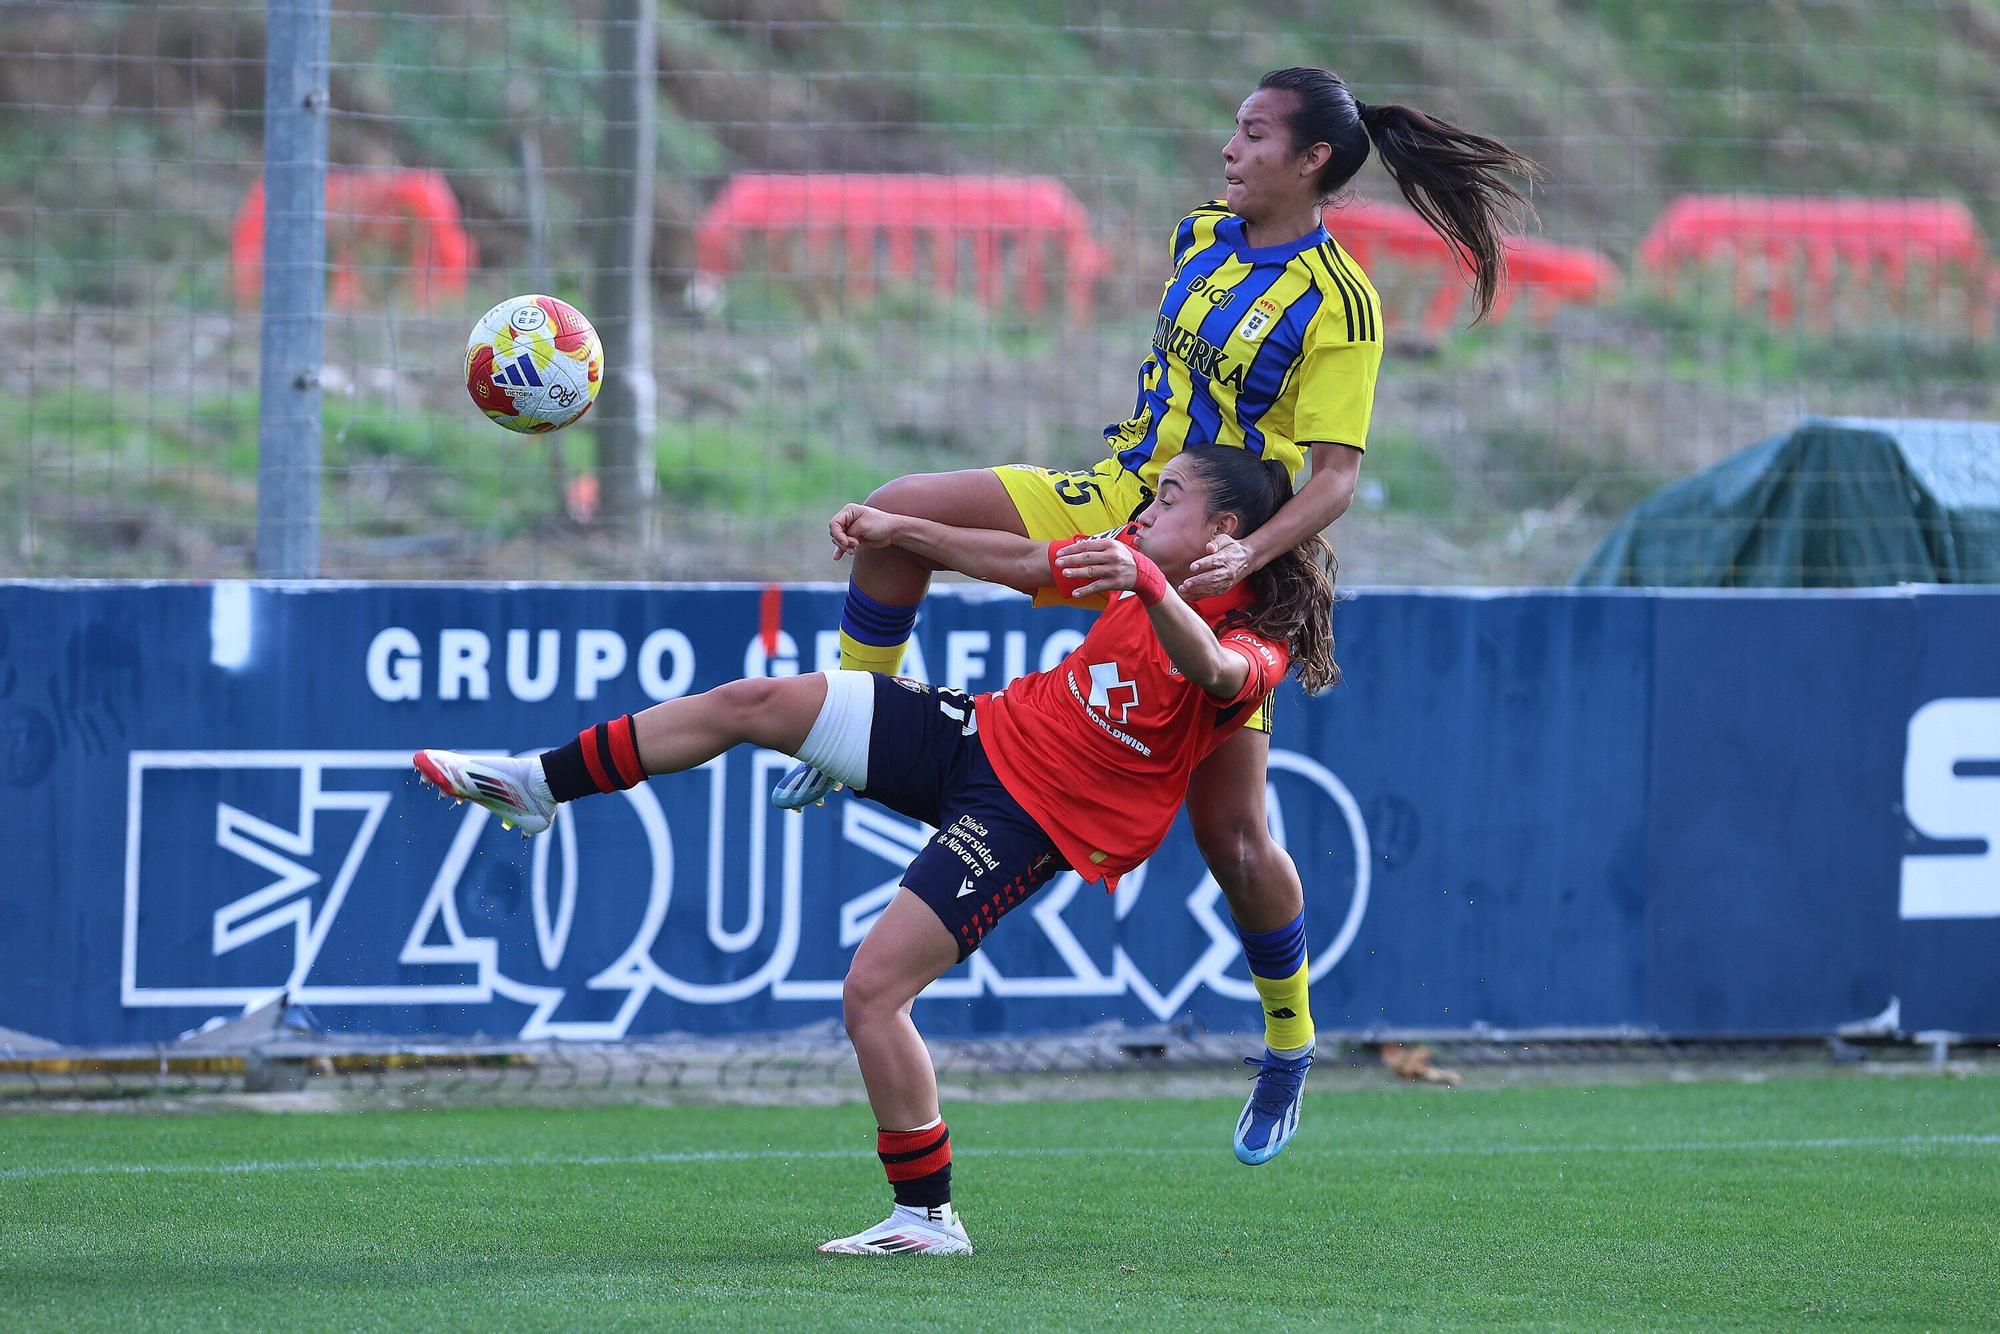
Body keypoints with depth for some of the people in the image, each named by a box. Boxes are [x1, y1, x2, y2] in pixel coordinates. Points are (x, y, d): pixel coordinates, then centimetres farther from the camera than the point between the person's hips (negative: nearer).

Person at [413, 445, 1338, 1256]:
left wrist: (1147, 582, -62)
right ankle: (538, 787, 18)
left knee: (872, 993, -18)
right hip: (981, 735, 8)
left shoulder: (1252, 651, -19)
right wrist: (900, 532, 19)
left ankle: (927, 1217, -3)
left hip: (1026, 817, -8)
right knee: (754, 704, 4)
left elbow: (1211, 669, -44)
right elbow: (1025, 562, 20)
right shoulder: (1137, 562, 5)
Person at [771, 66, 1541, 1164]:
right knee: (901, 514, -13)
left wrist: (1246, 555, -33)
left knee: (1231, 833, -2)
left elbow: (1335, 476, -19)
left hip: (1215, 564, -6)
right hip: (1115, 504, 6)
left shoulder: (1338, 304, -16)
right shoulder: (1202, 240, 4)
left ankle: (1288, 1051, 17)